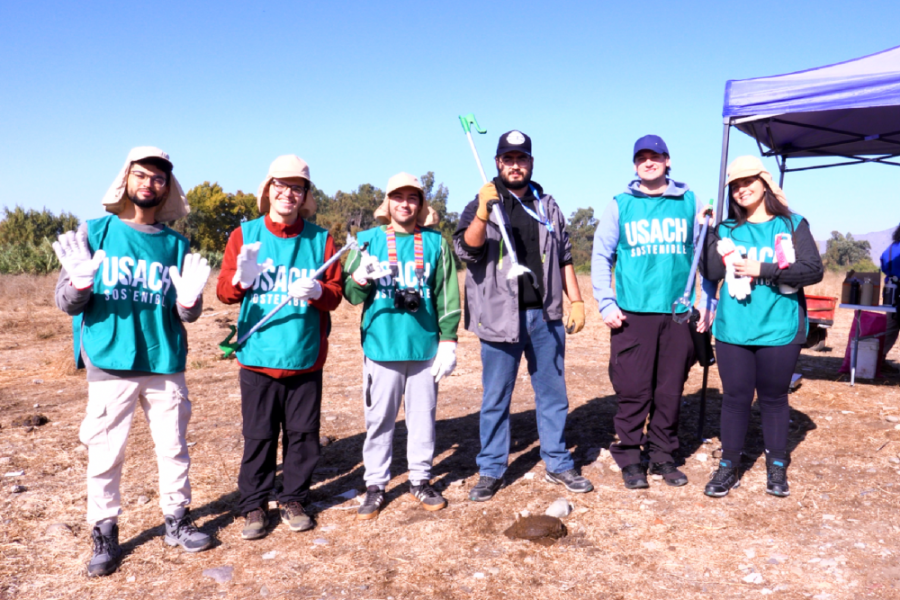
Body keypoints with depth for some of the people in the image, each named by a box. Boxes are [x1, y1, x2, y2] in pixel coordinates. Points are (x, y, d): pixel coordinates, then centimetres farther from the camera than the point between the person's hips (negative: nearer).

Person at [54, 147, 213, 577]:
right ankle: (104, 534, 19)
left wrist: (190, 298, -17)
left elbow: (186, 315, 6)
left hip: (165, 363, 2)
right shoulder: (94, 233, 2)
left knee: (173, 448, 9)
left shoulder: (175, 245, 6)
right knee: (105, 453, 4)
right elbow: (67, 303, 1)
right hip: (109, 364, -2)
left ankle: (176, 520, 25)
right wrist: (79, 282, -21)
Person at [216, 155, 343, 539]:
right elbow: (224, 291, 3)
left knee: (303, 433, 7)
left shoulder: (320, 240, 6)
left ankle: (293, 500, 24)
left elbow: (335, 294, 4)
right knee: (258, 435, 5)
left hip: (306, 358, 1)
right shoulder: (245, 235, 5)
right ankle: (253, 506, 20)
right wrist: (242, 280, -19)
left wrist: (317, 292, -18)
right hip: (258, 356, -1)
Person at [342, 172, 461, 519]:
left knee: (423, 416, 10)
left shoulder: (435, 243, 6)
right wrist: (360, 279, -20)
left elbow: (448, 296, 7)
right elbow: (351, 294, 3)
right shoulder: (368, 240, 5)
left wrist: (448, 342, 2)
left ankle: (420, 479, 25)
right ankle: (375, 485, 17)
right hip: (381, 346, -1)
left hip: (425, 347, 1)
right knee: (379, 418, 5)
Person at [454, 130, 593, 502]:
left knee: (553, 393, 11)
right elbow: (466, 249, -14)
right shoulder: (481, 205, 3)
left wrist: (576, 301, 10)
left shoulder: (547, 205, 15)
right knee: (496, 398, 4)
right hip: (501, 317, -3)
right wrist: (483, 214, -30)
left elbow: (564, 257, 18)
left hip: (546, 316, 4)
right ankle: (491, 471, 16)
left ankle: (558, 464, 24)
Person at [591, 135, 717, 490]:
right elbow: (600, 256, 6)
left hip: (679, 314, 2)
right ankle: (629, 458, 14)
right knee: (633, 392, 0)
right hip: (632, 314, -1)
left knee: (671, 391, 8)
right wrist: (606, 304, -3)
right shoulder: (620, 205, 6)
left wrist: (706, 302, 3)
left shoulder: (690, 203, 8)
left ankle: (662, 456, 22)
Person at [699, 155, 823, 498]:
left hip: (779, 330, -1)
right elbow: (711, 273, -4)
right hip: (733, 330, 1)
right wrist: (708, 231, -9)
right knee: (735, 397, 6)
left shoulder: (792, 224, 3)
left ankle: (777, 468, 24)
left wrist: (762, 270, -15)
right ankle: (729, 467, 17)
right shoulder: (727, 228, 8)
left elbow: (814, 270, -8)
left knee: (774, 398, 10)